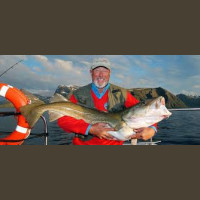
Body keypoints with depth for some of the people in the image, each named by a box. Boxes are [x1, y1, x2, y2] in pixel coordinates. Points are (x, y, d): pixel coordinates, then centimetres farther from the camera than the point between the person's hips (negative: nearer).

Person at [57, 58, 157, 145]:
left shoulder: (121, 94, 4)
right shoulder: (78, 94, 2)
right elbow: (63, 119, -7)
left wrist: (152, 129, -19)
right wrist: (90, 129, -19)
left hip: (114, 142, 1)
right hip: (84, 143, 0)